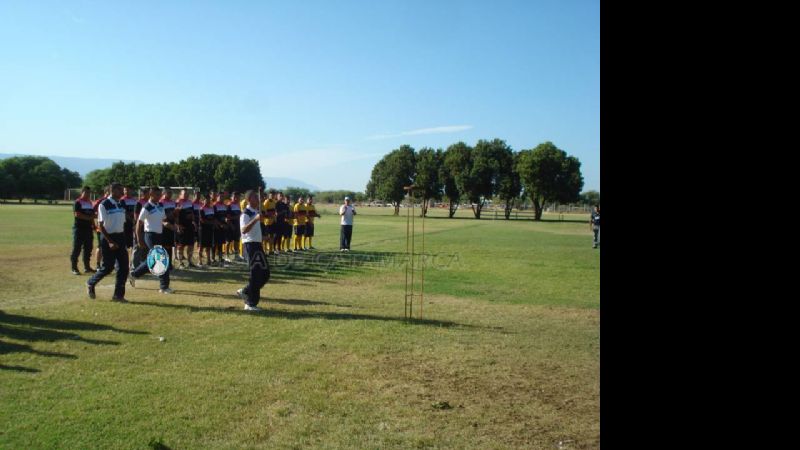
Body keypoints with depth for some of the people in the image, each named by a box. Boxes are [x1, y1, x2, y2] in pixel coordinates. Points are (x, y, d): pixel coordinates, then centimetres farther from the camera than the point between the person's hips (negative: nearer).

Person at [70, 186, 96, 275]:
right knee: (76, 248, -3)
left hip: (88, 228, 7)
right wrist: (88, 218, -17)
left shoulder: (90, 203, 17)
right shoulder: (78, 202, -6)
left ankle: (87, 267, 18)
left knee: (88, 248, 10)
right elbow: (77, 214, -16)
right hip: (79, 228, -7)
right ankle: (74, 268, 2)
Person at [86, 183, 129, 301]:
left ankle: (118, 295, 8)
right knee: (107, 267, 0)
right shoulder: (104, 205, -10)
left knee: (123, 267, 1)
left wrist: (123, 241, 12)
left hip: (120, 238, 6)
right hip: (108, 238, -6)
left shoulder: (121, 205, 9)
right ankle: (90, 283, 27)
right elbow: (100, 225, -13)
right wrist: (109, 242, -19)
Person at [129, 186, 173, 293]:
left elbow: (163, 219, 19)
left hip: (159, 235, 8)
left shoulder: (161, 206, 10)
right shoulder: (147, 208, -12)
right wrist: (139, 240, -15)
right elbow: (139, 223, -11)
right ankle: (164, 287, -4)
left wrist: (165, 223, -6)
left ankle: (134, 275, 35)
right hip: (150, 235, -8)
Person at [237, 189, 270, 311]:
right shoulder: (246, 213, -13)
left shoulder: (256, 212, 16)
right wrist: (255, 219, -38)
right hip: (250, 244, -9)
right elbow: (244, 230, -29)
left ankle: (245, 292, 23)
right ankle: (251, 304, 2)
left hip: (257, 244, 9)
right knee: (256, 274, -7)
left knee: (265, 273, 11)